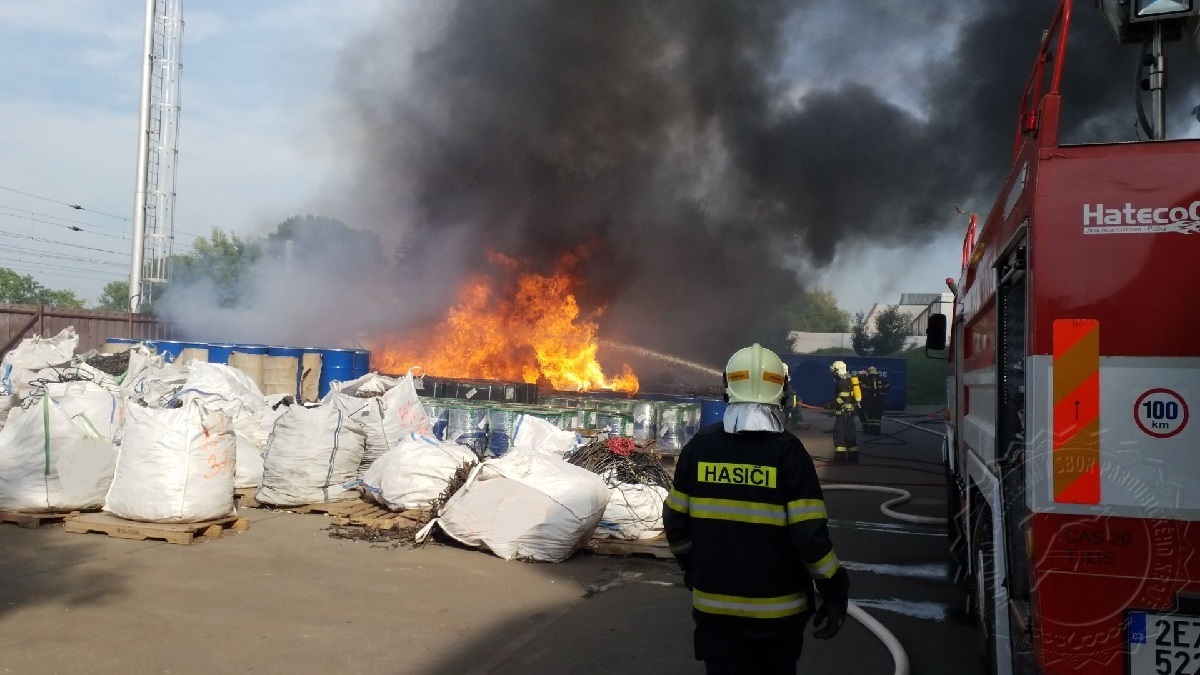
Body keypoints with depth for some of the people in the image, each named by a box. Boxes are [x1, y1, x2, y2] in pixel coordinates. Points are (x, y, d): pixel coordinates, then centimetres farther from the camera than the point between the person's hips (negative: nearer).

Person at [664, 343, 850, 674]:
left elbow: (676, 521, 2)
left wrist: (690, 566, 19)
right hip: (778, 605, -1)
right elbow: (810, 534, -17)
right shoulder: (787, 450, -14)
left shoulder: (699, 446, -5)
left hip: (715, 603, 1)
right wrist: (835, 591, -4)